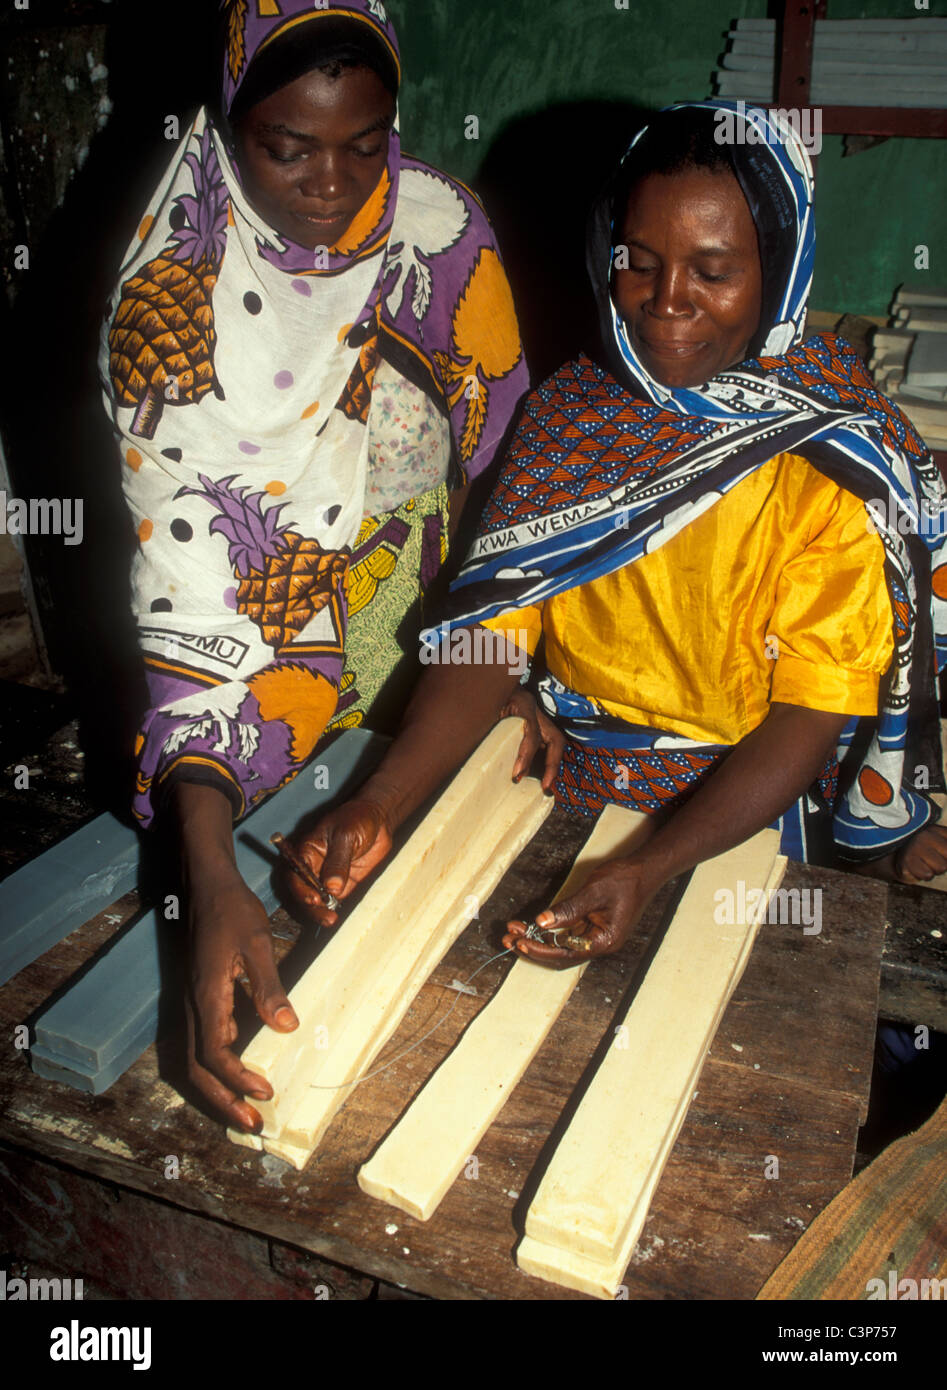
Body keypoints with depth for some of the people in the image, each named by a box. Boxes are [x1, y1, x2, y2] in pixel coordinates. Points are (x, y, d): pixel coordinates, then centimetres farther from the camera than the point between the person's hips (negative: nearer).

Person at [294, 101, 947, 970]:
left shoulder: (832, 451, -10)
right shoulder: (569, 411, 1)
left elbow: (814, 712, -14)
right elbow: (494, 627, -4)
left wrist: (651, 869, -29)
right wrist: (382, 802, -20)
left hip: (741, 821, -2)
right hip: (561, 800, 3)